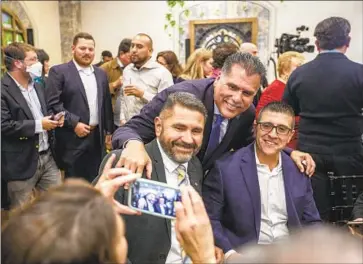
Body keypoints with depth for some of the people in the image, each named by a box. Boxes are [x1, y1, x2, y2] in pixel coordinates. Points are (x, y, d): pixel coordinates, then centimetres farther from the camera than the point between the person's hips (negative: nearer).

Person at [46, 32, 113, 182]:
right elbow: (53, 104, -12)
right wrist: (74, 124, -17)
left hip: (97, 137, 5)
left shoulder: (101, 74, 13)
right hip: (73, 138, -5)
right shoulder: (58, 72, -5)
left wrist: (109, 130, 13)